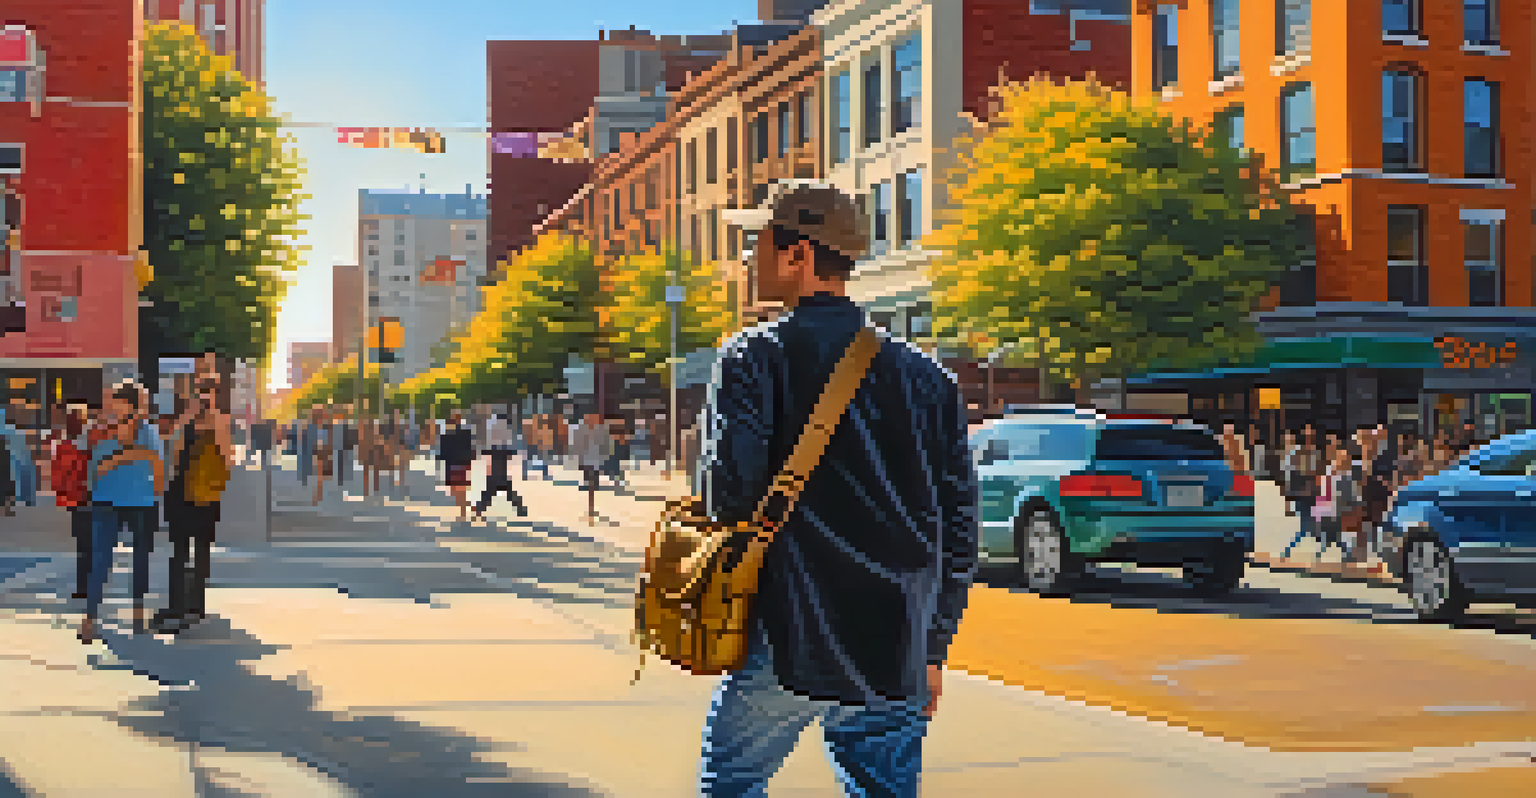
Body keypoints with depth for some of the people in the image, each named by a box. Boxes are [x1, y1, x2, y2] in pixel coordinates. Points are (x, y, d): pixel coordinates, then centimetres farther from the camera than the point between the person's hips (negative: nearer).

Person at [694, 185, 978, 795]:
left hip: (789, 652, -4)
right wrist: (932, 651, 18)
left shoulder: (757, 358, -5)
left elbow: (730, 488, -19)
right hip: (896, 657, 5)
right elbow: (959, 524, 11)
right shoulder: (925, 375, 10)